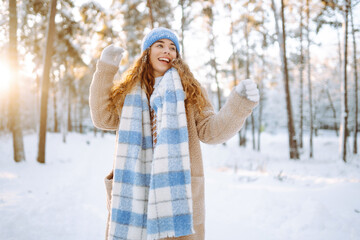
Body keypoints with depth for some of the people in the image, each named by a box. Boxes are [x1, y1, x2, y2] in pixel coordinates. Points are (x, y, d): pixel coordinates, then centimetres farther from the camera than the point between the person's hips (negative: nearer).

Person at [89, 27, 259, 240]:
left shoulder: (189, 89, 9)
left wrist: (240, 102, -14)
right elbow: (103, 118, 11)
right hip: (134, 191, 2)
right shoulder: (129, 90, 16)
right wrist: (105, 69, 9)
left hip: (177, 189, -2)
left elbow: (210, 130, 2)